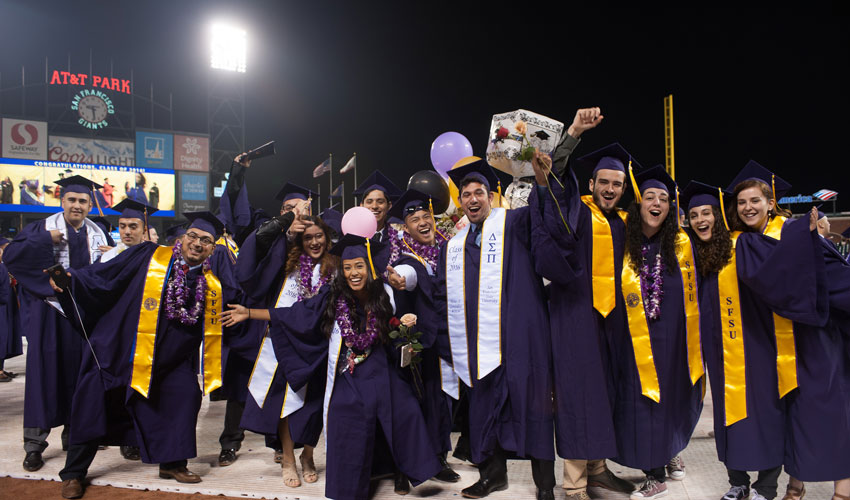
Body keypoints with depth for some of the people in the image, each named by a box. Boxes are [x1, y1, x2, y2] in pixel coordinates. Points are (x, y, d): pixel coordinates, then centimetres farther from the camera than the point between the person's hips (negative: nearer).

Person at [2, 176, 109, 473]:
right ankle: (34, 443, 7)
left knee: (79, 370, 10)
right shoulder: (43, 229, -1)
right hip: (50, 310, -3)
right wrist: (47, 240, -19)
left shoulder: (97, 236, 8)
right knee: (44, 371, -2)